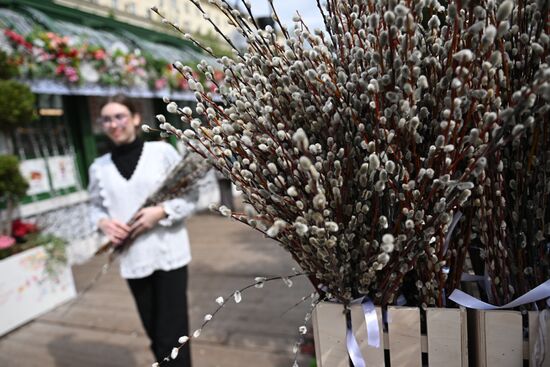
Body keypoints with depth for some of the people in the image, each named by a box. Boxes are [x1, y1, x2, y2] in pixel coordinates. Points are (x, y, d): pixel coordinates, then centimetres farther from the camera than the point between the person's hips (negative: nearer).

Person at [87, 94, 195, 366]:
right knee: (154, 332, 16)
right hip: (132, 259, 3)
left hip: (169, 254, -3)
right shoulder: (99, 167, 3)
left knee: (172, 333, 0)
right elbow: (96, 206, 14)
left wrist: (162, 211, -16)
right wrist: (103, 222, -7)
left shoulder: (162, 151, -5)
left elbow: (190, 196, -2)